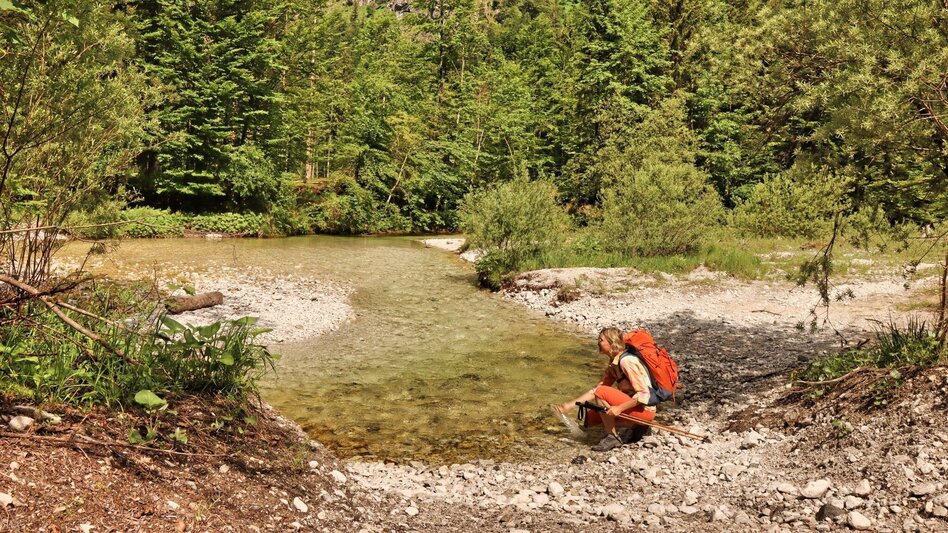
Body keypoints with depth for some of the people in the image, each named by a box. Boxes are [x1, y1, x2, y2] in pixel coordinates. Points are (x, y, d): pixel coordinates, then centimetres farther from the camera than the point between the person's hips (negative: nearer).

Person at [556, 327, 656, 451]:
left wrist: (619, 408, -27)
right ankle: (636, 426, 8)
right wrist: (569, 406, 1)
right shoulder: (614, 363, 7)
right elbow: (596, 389, 8)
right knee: (591, 417, 8)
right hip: (631, 405, 9)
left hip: (645, 409, -9)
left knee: (602, 392, -23)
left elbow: (644, 394, -24)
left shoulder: (626, 361, -21)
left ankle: (612, 437, -11)